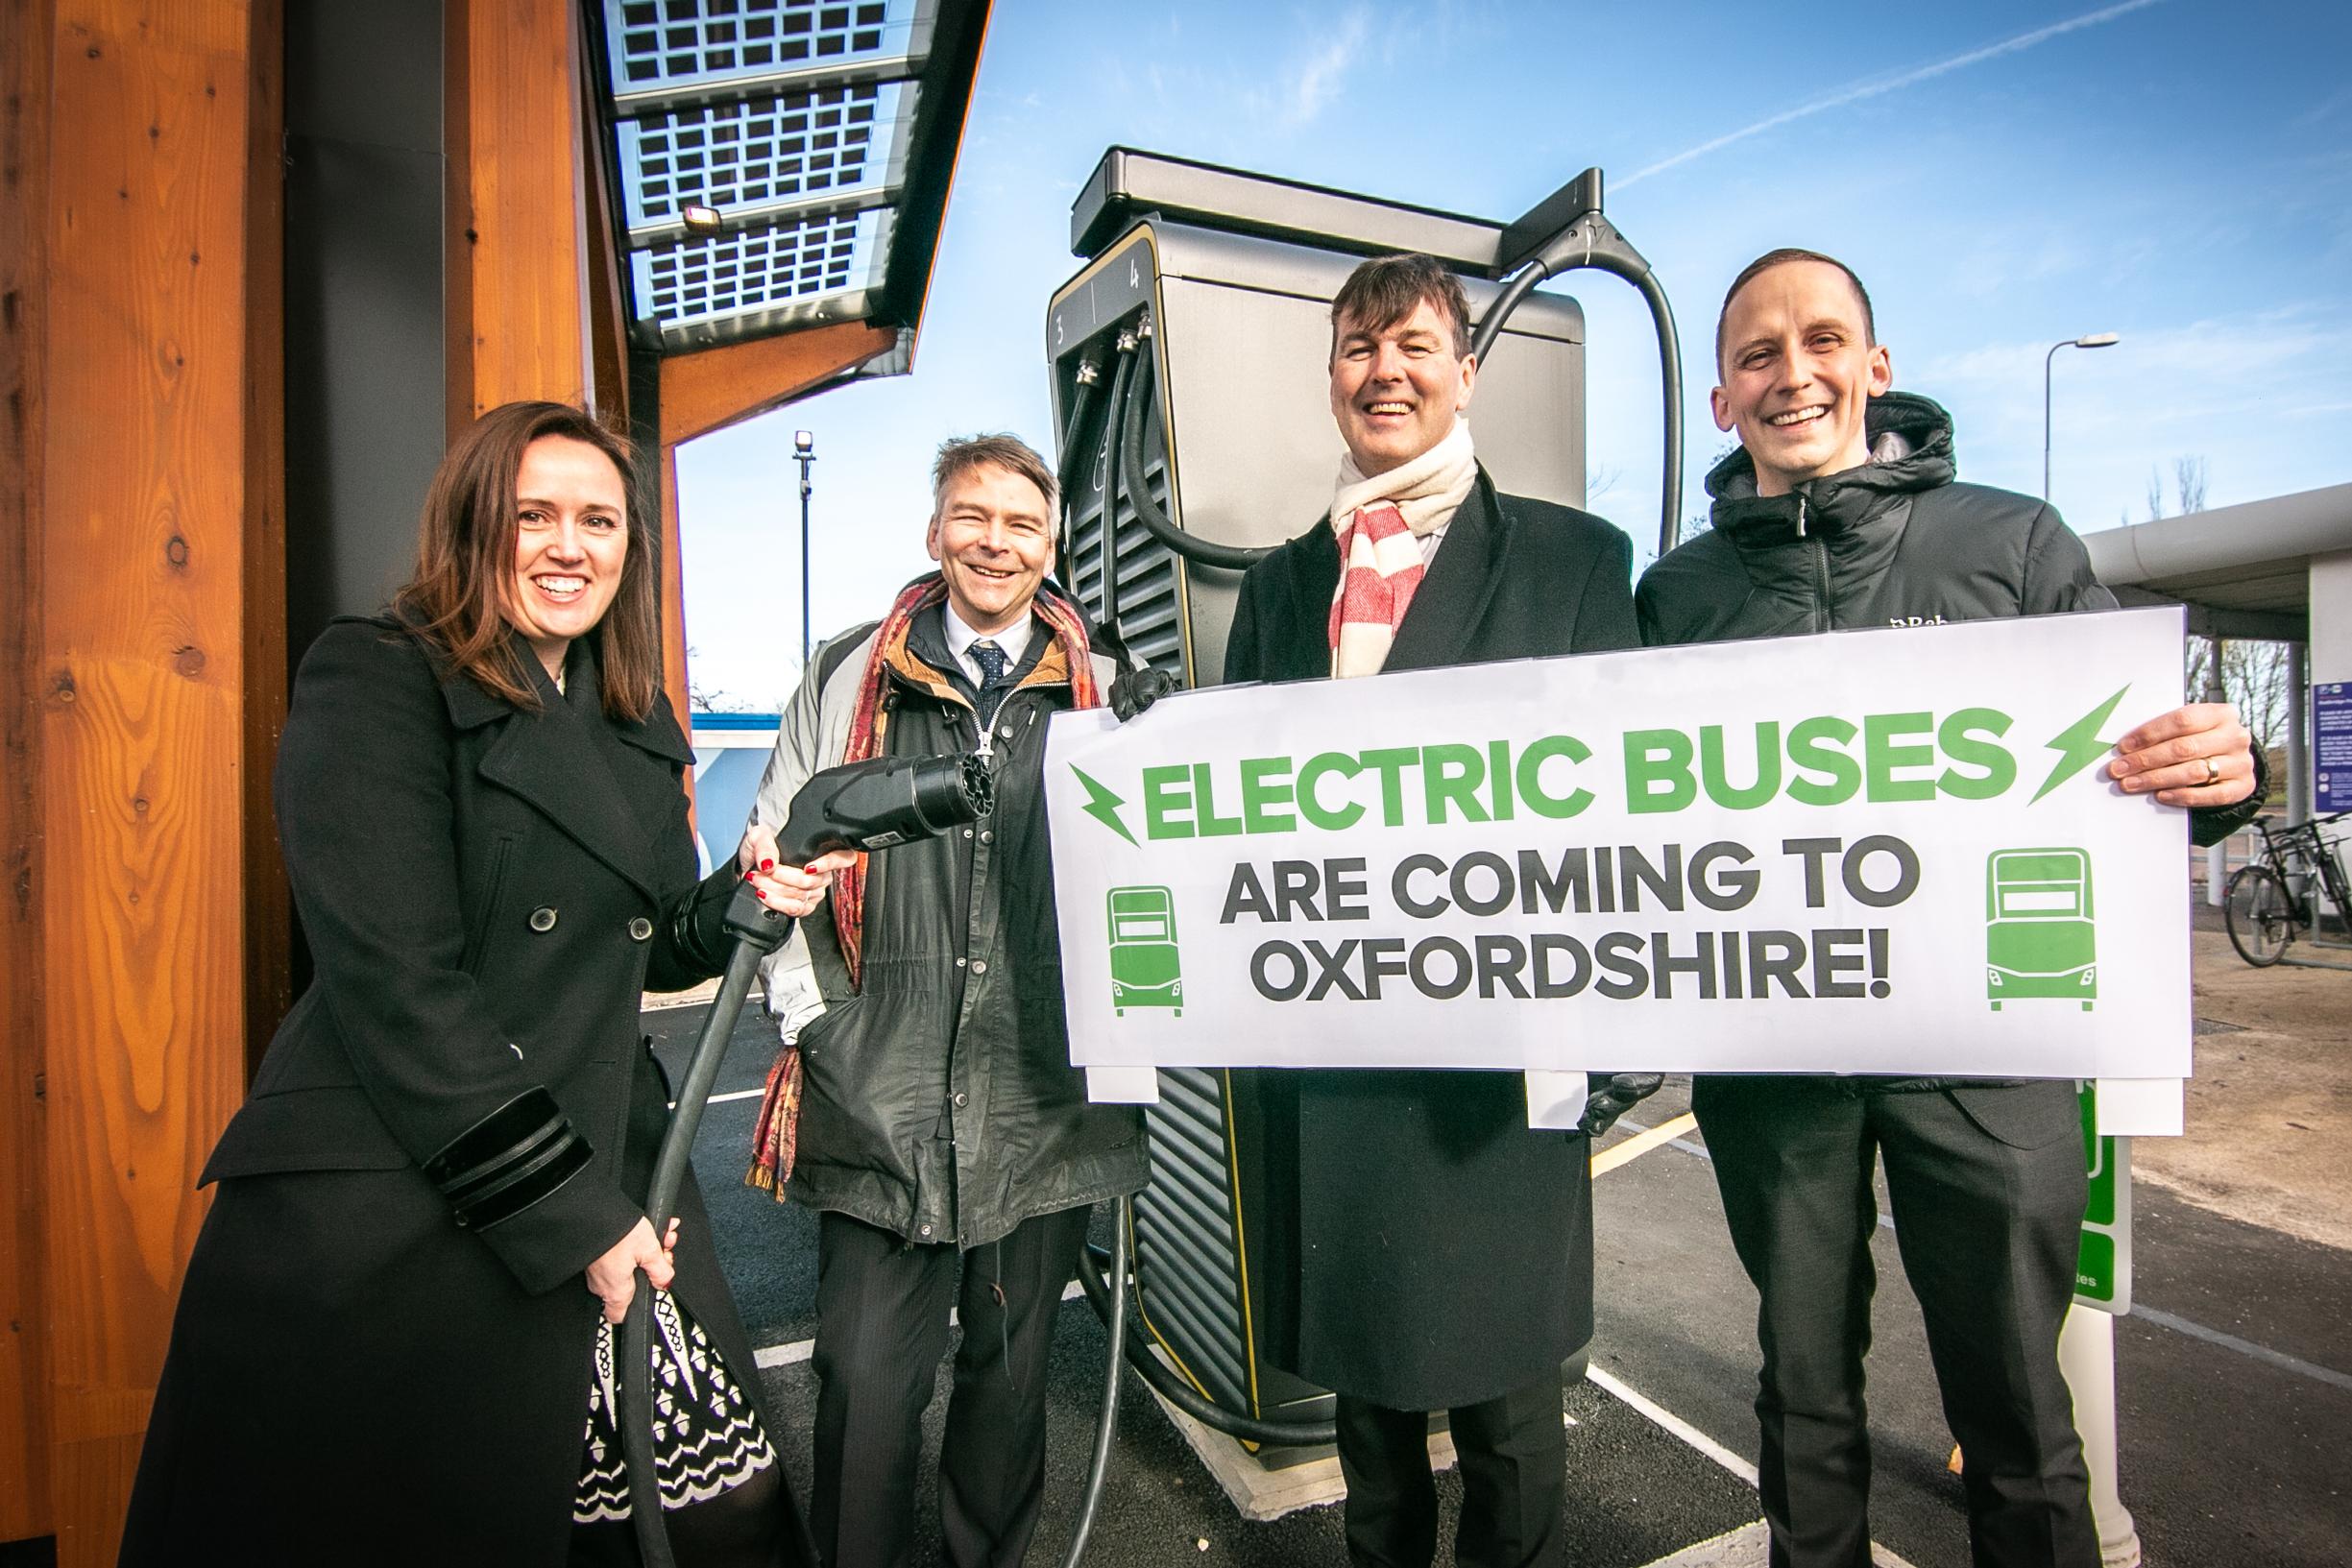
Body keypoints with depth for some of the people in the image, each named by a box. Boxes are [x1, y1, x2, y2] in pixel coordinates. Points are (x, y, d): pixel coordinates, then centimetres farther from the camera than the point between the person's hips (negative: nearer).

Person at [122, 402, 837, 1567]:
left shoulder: (637, 726, 13)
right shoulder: (374, 679, -7)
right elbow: (396, 983, -16)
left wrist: (749, 902, -4)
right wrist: (566, 1210, -16)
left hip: (610, 1181, 6)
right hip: (389, 1218, -5)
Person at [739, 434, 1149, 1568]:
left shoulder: (1101, 692, 6)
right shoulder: (849, 678, 4)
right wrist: (807, 1016, 0)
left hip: (1045, 1096, 2)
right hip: (877, 1094, -1)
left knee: (1014, 1364, 18)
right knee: (866, 1376, 3)